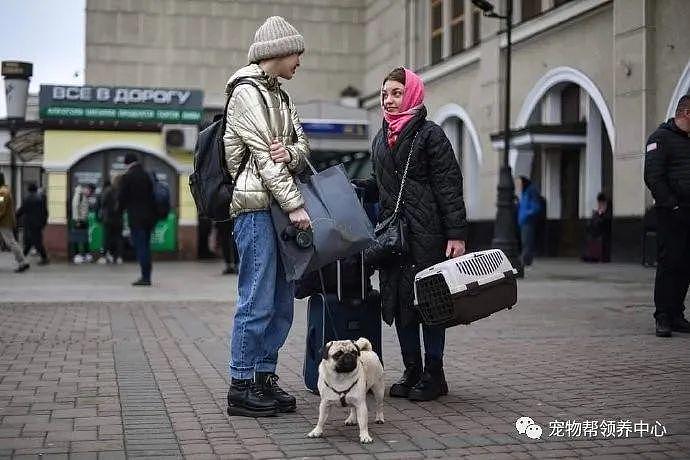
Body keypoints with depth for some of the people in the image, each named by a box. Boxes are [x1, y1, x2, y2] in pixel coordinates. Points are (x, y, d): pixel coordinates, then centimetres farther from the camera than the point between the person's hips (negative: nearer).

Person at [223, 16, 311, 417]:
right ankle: (242, 386, -1)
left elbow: (302, 145, 15)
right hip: (256, 205, -9)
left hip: (280, 207, 9)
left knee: (283, 300, 9)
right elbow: (262, 154, -13)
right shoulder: (246, 91, -6)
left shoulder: (280, 96, 22)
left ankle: (265, 376, 17)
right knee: (258, 300, -8)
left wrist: (290, 153, -10)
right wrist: (295, 204, -16)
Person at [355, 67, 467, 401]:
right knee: (398, 299, 8)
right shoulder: (381, 138, 16)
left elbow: (449, 186, -9)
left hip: (426, 233, -7)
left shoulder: (430, 134, -5)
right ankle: (412, 371, 19)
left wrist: (456, 234, -15)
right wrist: (352, 186, 9)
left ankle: (434, 374, 10)